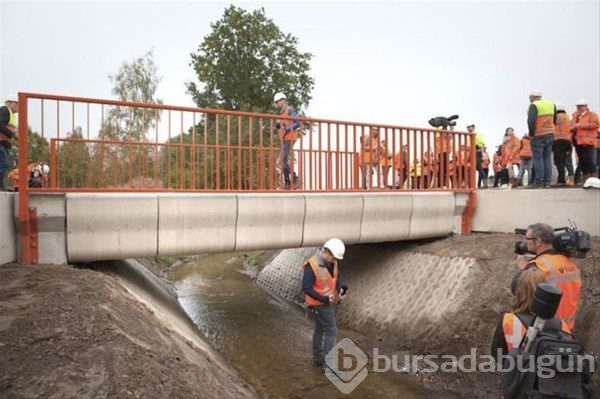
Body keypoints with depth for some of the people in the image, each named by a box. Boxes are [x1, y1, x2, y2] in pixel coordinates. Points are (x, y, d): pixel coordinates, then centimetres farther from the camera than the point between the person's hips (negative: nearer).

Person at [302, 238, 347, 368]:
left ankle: (318, 358, 34)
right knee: (331, 330, -5)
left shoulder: (332, 262, -5)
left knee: (319, 329, 20)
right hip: (319, 303, -8)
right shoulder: (312, 266, -28)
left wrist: (341, 288, -14)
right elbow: (306, 288, -25)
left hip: (327, 301, 8)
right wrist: (324, 299, -25)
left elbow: (337, 276, 7)